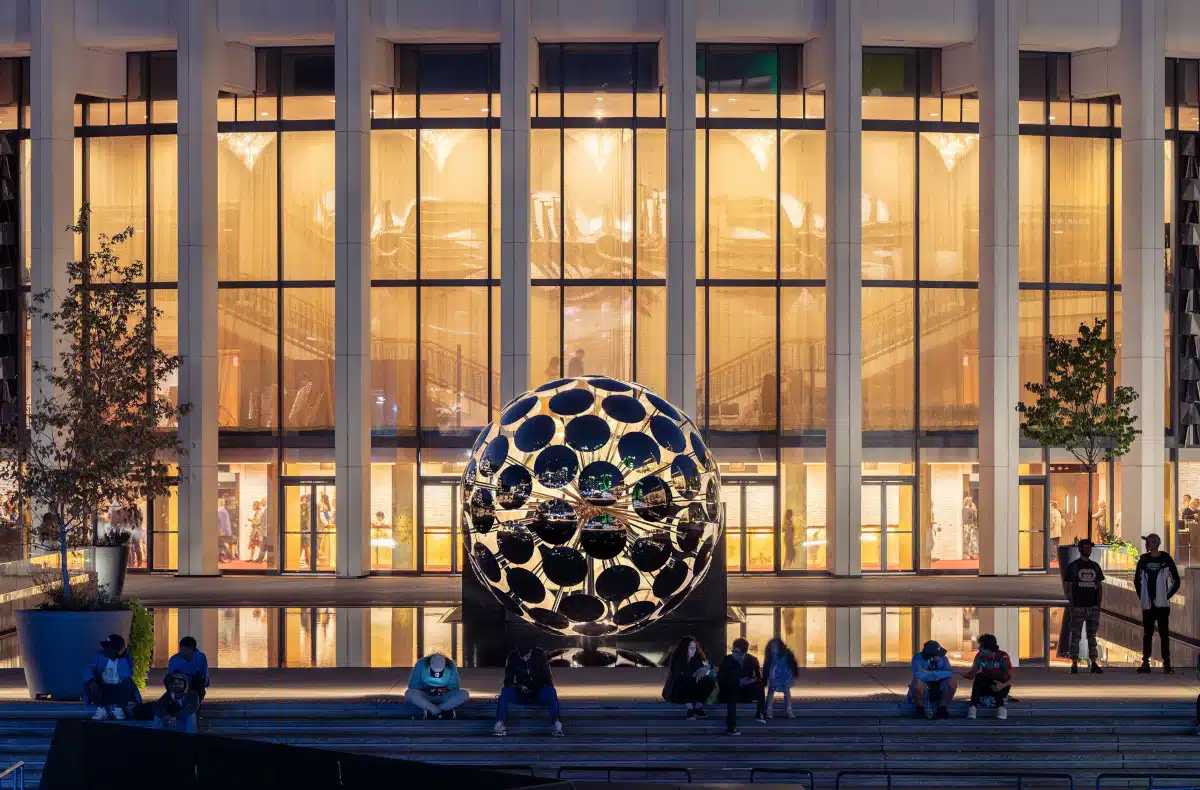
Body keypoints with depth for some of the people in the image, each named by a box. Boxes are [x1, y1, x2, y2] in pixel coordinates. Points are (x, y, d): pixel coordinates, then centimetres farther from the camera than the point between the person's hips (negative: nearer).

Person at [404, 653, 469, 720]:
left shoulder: (451, 667, -10)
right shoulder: (421, 665, -14)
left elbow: (454, 686, -5)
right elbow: (412, 685, -12)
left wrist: (446, 690, -25)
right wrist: (425, 689, -27)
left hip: (443, 697, 1)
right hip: (425, 697, -1)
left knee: (464, 694, -27)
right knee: (409, 694, -33)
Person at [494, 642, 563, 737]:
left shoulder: (540, 655, -8)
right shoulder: (513, 657, -5)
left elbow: (548, 679, -7)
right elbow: (508, 681, -5)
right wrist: (519, 687, -25)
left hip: (538, 694, -1)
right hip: (520, 694, 1)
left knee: (550, 691, -32)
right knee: (505, 691, -28)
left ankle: (557, 725, -37)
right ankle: (500, 724, -32)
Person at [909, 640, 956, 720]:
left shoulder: (943, 659, -5)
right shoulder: (918, 658, -16)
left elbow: (950, 673, -22)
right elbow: (918, 674, -34)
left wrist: (930, 673, -29)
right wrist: (937, 676, -23)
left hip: (939, 690, 3)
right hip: (923, 690, -3)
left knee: (952, 682, -23)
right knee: (917, 681, -35)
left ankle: (942, 709, -8)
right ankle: (919, 709, -13)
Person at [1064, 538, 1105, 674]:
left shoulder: (1095, 566, 12)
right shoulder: (1073, 566, 1)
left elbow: (1099, 586, 14)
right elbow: (1068, 587, -1)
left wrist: (1099, 604, 4)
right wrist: (1071, 604, -9)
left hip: (1093, 606, 4)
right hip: (1078, 606, -4)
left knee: (1092, 635, 4)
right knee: (1075, 636, -3)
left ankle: (1094, 664, 4)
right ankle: (1074, 664, -2)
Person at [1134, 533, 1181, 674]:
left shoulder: (1166, 559, -4)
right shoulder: (1143, 560, 4)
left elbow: (1176, 582, 1)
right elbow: (1137, 580, 15)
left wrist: (1167, 596, -3)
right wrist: (1141, 596, 9)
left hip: (1162, 604, -3)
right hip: (1147, 604, 3)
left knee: (1164, 634, -5)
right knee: (1147, 634, 8)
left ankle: (1166, 664, -3)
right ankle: (1145, 663, 13)